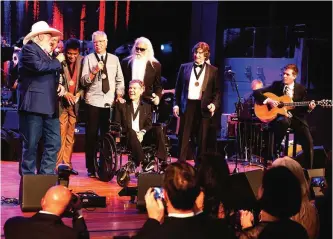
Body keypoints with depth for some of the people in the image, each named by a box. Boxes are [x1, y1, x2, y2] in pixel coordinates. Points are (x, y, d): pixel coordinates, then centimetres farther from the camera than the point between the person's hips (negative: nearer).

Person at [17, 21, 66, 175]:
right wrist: (57, 61, -8)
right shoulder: (29, 49, -5)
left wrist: (57, 84, 13)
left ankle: (46, 176, 12)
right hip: (34, 104, -9)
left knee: (54, 143, 6)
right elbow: (39, 66, -23)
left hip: (49, 105, 9)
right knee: (31, 144, -3)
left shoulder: (45, 53, 22)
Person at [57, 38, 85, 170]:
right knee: (61, 134, -6)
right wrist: (65, 93, -15)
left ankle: (67, 163, 15)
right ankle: (58, 164, -2)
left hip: (75, 103, 3)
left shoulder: (82, 62, 2)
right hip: (61, 102, -3)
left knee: (70, 135, 8)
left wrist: (79, 94, -9)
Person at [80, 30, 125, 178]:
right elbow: (83, 81, -5)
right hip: (93, 102, -2)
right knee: (91, 135, 1)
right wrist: (94, 71, -19)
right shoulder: (88, 59, 3)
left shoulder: (114, 59, 11)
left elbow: (119, 80, 13)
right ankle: (91, 168, 8)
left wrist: (119, 95, 0)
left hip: (110, 102, 2)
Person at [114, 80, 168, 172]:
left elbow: (148, 125, 9)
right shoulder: (121, 105, 15)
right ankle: (143, 163, -49)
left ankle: (163, 161, -36)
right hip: (127, 138, -2)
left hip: (142, 137, 2)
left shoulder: (147, 106, 20)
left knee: (158, 129, -26)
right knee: (131, 132, -38)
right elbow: (117, 124, 6)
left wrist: (142, 133, -14)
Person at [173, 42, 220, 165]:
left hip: (204, 107, -1)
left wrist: (214, 104, -10)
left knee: (202, 139, 3)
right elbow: (178, 88, 10)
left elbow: (217, 90, 6)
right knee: (183, 137, 2)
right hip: (187, 105, 1)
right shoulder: (185, 67, 9)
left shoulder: (213, 70, 5)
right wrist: (176, 104, 2)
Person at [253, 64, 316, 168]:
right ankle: (273, 151, -22)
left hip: (296, 118, 2)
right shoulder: (276, 85, 3)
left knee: (308, 141, -18)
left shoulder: (301, 89, 6)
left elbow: (303, 109, 7)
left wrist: (309, 108, -15)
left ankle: (307, 169, -3)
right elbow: (256, 92, -1)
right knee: (284, 121, -40)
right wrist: (268, 100, -16)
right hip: (279, 116, -2)